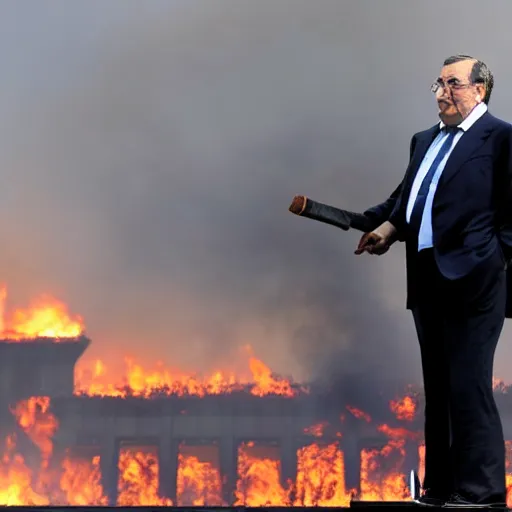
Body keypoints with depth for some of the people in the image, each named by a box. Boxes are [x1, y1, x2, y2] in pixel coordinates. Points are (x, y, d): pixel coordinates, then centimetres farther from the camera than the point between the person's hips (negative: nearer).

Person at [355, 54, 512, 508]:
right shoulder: (425, 140, 19)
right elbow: (406, 195, 18)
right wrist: (387, 224, 0)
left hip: (472, 279, -8)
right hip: (427, 279, 8)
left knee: (469, 387, -8)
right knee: (437, 389, 13)